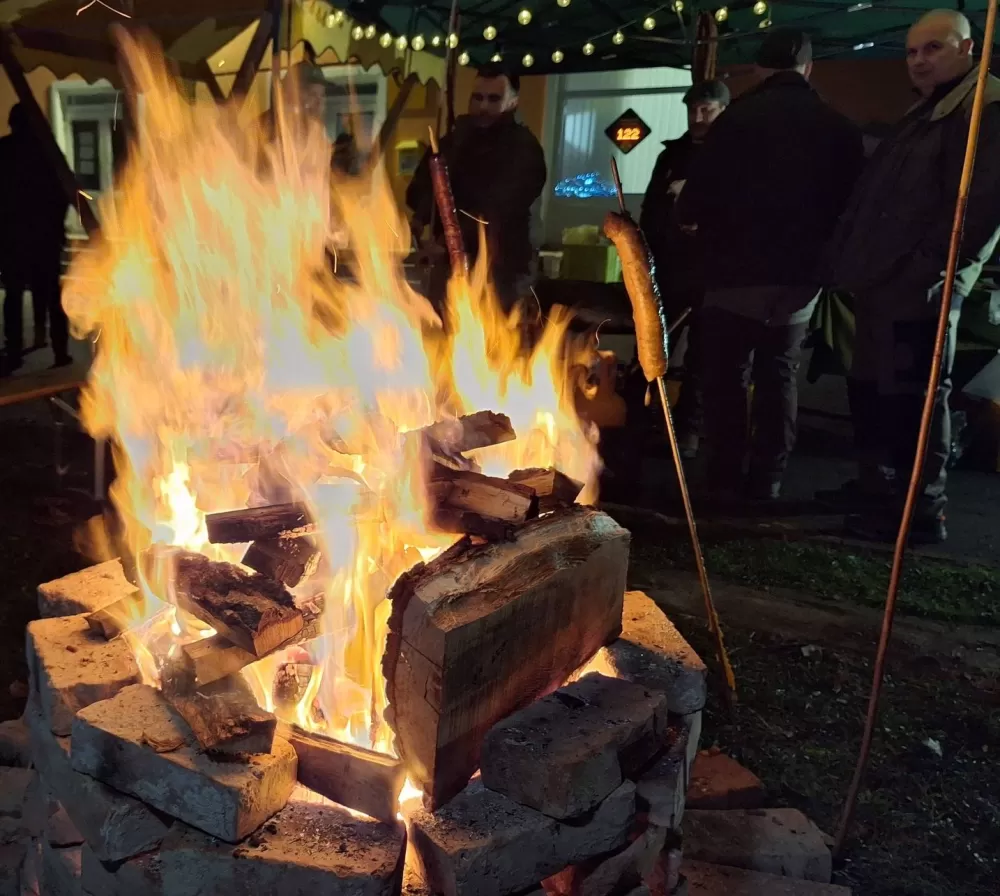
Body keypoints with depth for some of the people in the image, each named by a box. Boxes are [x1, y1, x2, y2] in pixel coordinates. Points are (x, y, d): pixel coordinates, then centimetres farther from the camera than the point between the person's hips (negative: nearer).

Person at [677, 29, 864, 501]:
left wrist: (689, 213, 11)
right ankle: (767, 480, 13)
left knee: (727, 376, 6)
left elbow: (696, 199, -10)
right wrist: (820, 247, 18)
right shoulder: (838, 127, 4)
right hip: (800, 275, 4)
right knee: (779, 376, 12)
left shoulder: (736, 118, -9)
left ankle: (727, 477, 7)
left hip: (737, 272, -3)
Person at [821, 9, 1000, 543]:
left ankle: (923, 512, 1)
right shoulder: (923, 115, 24)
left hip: (920, 289, -10)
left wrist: (928, 269, -23)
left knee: (915, 398, -7)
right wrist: (849, 259, 16)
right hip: (883, 282, 10)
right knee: (870, 389, 15)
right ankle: (875, 488, 28)